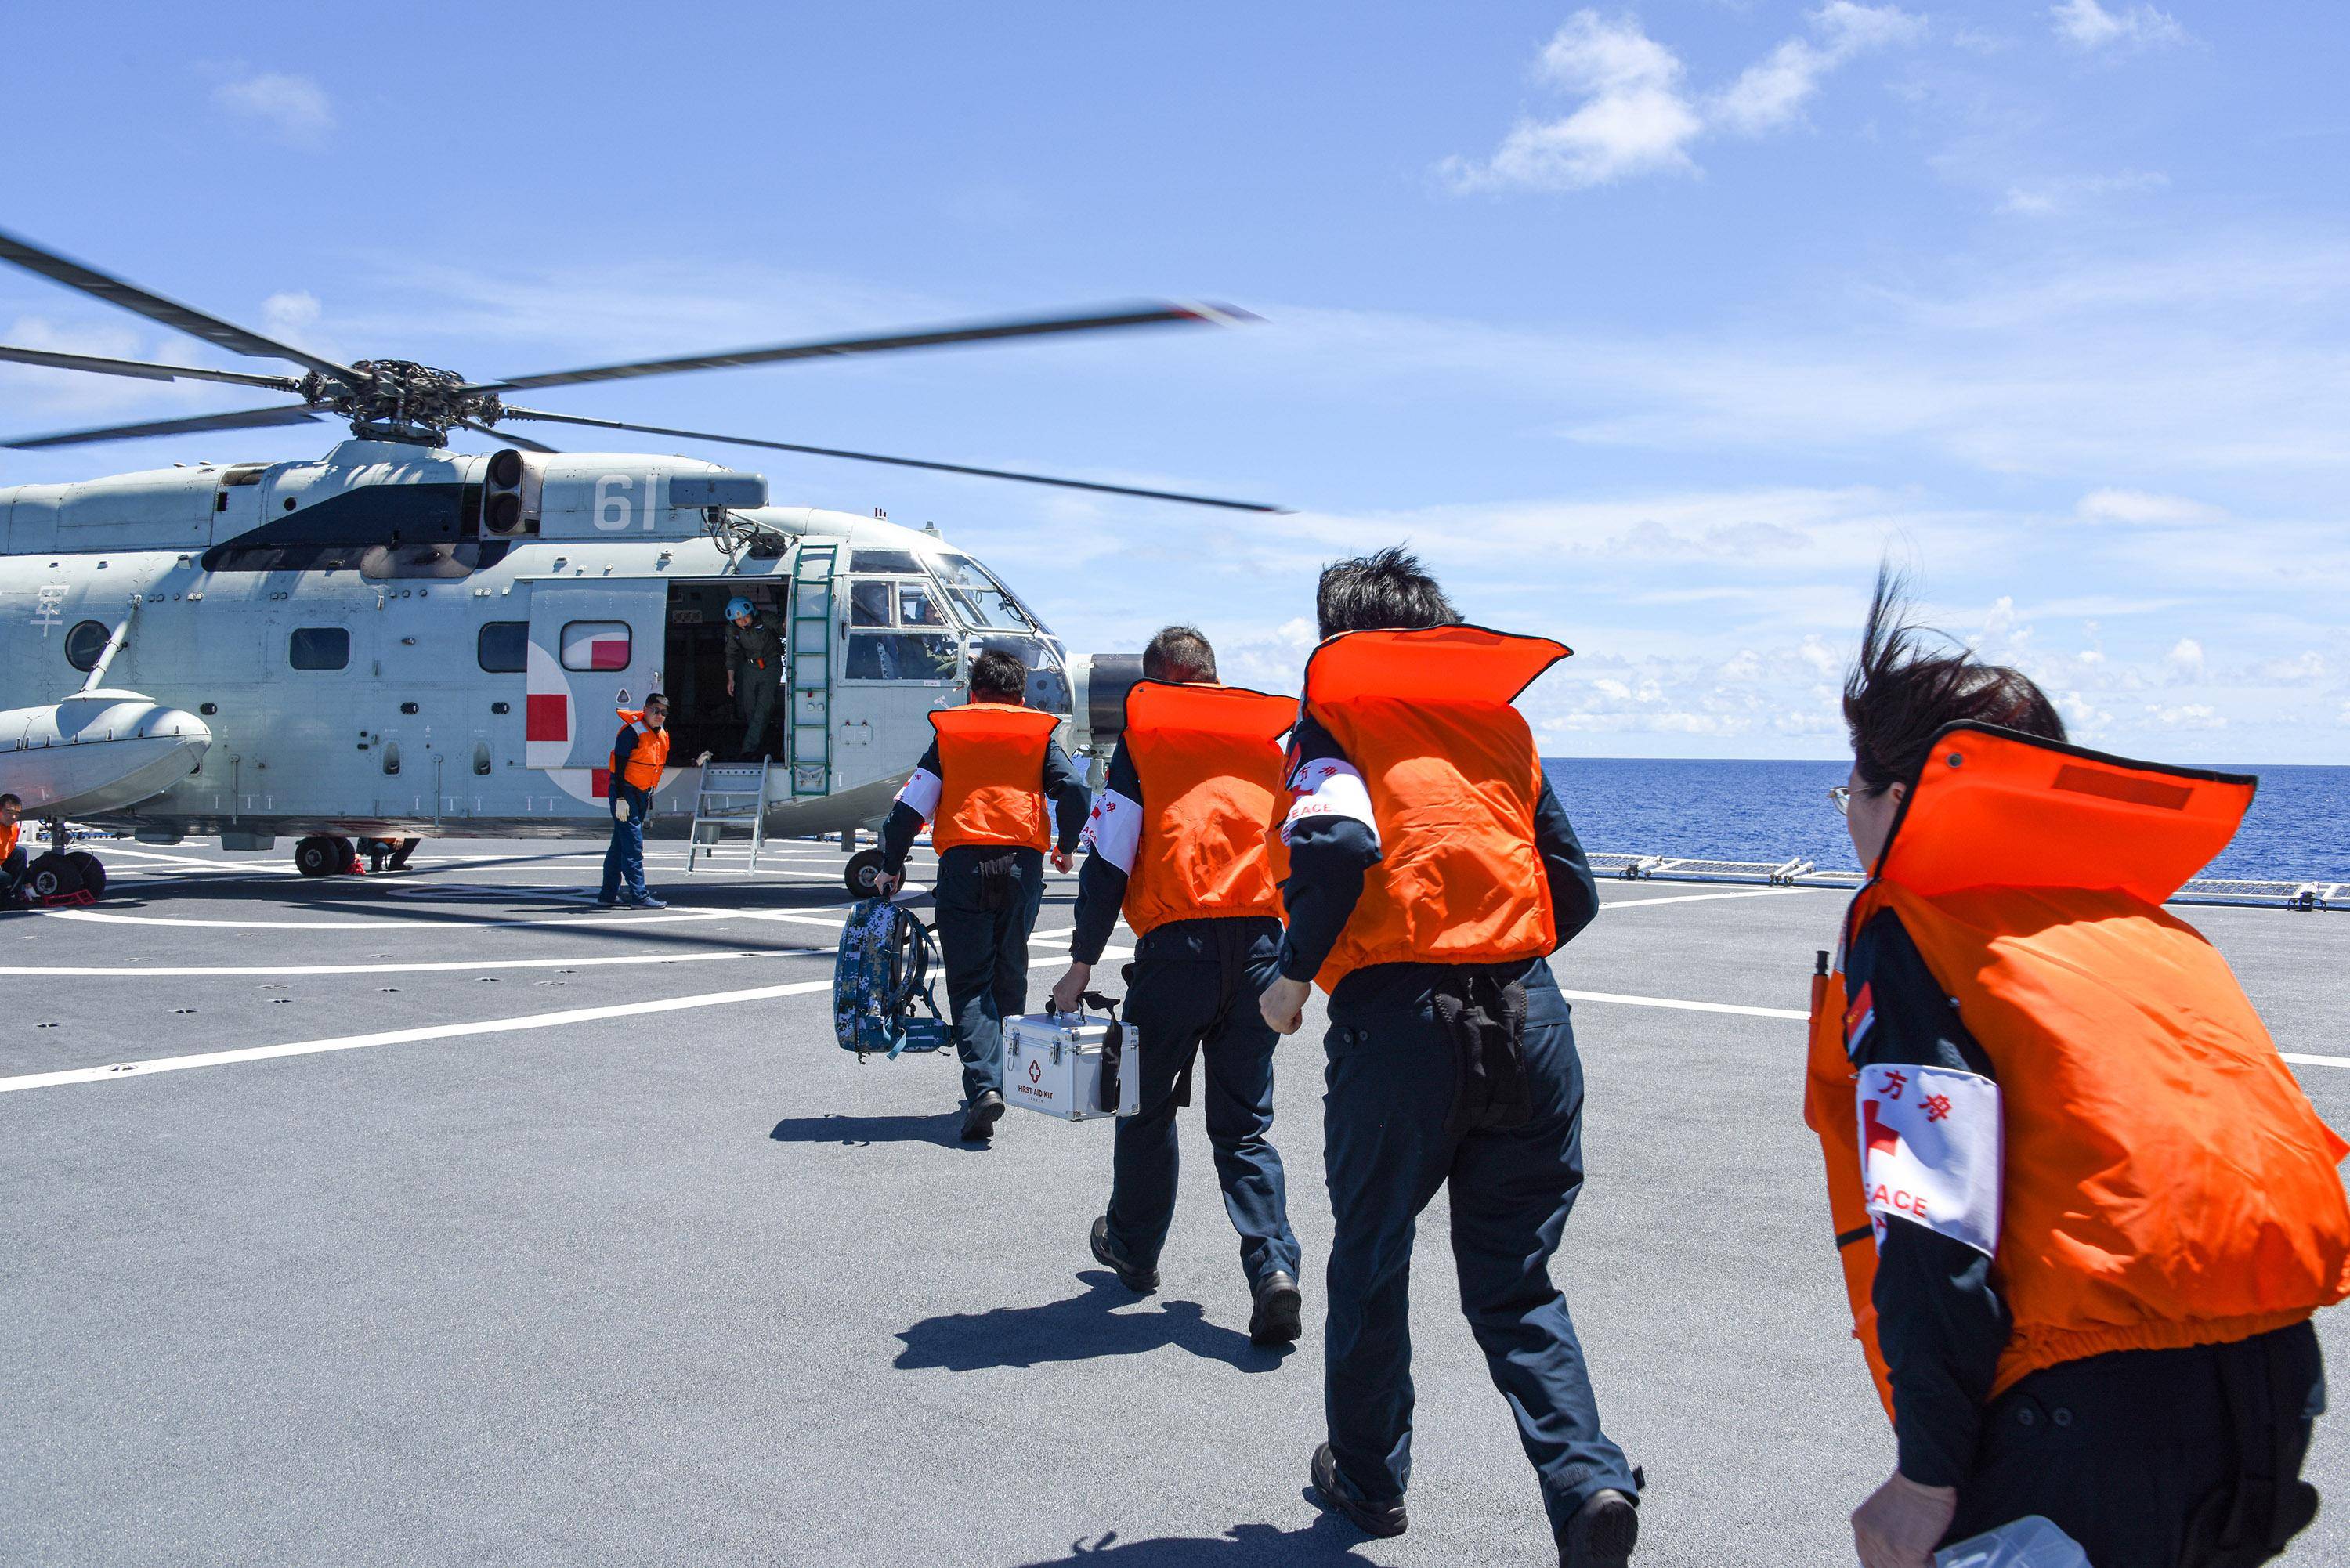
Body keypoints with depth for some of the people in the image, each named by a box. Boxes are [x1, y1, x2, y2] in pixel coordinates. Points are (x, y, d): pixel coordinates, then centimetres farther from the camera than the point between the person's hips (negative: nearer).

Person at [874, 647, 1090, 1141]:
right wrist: (1065, 848, 16)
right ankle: (1000, 1077, 18)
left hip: (963, 863, -1)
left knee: (970, 980, -2)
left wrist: (890, 867, 14)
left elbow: (911, 804, 6)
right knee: (1009, 974, 14)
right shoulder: (1039, 734, 14)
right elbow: (1074, 791, 0)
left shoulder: (948, 733, 14)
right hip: (1023, 862, 1)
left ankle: (983, 1085, -19)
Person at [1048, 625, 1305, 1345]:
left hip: (1176, 941, -3)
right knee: (1246, 1122, 9)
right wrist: (1291, 960, 23)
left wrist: (1081, 964, 4)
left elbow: (1109, 861, -1)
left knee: (1148, 1105, 16)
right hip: (1261, 940, 3)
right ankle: (1274, 1266, -9)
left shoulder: (1143, 736, 4)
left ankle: (1134, 1247, 33)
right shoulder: (1273, 733, 14)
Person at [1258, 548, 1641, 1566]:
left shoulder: (1335, 718, 4)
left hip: (1398, 1018, -3)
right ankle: (1588, 1480, -3)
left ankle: (1367, 1479, 31)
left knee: (1371, 1261, 17)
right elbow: (1574, 891, 15)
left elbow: (1339, 846, -18)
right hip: (1528, 1016, 4)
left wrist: (1294, 975, -5)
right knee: (1516, 1280, 15)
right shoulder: (1500, 722, 17)